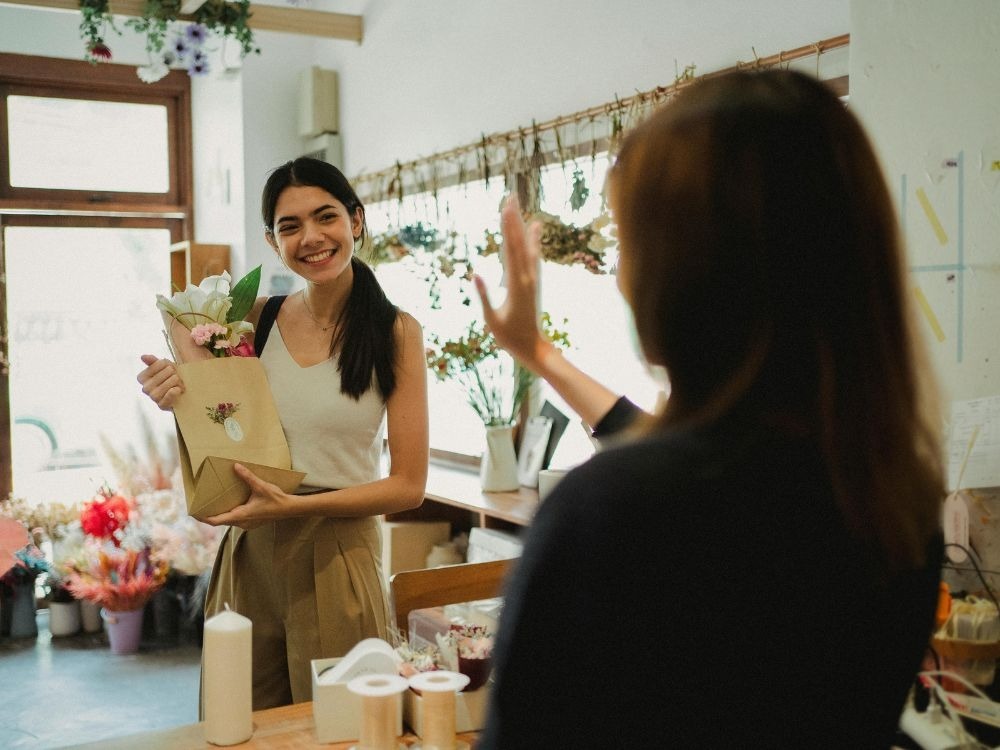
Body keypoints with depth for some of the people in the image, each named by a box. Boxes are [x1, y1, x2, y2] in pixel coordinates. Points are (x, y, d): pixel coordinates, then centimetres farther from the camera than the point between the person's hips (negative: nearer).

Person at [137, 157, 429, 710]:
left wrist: (294, 506, -18)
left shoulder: (395, 332, -7)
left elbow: (408, 485, -8)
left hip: (335, 555, -3)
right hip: (248, 553, 3)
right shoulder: (255, 320, 2)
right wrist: (177, 399, -9)